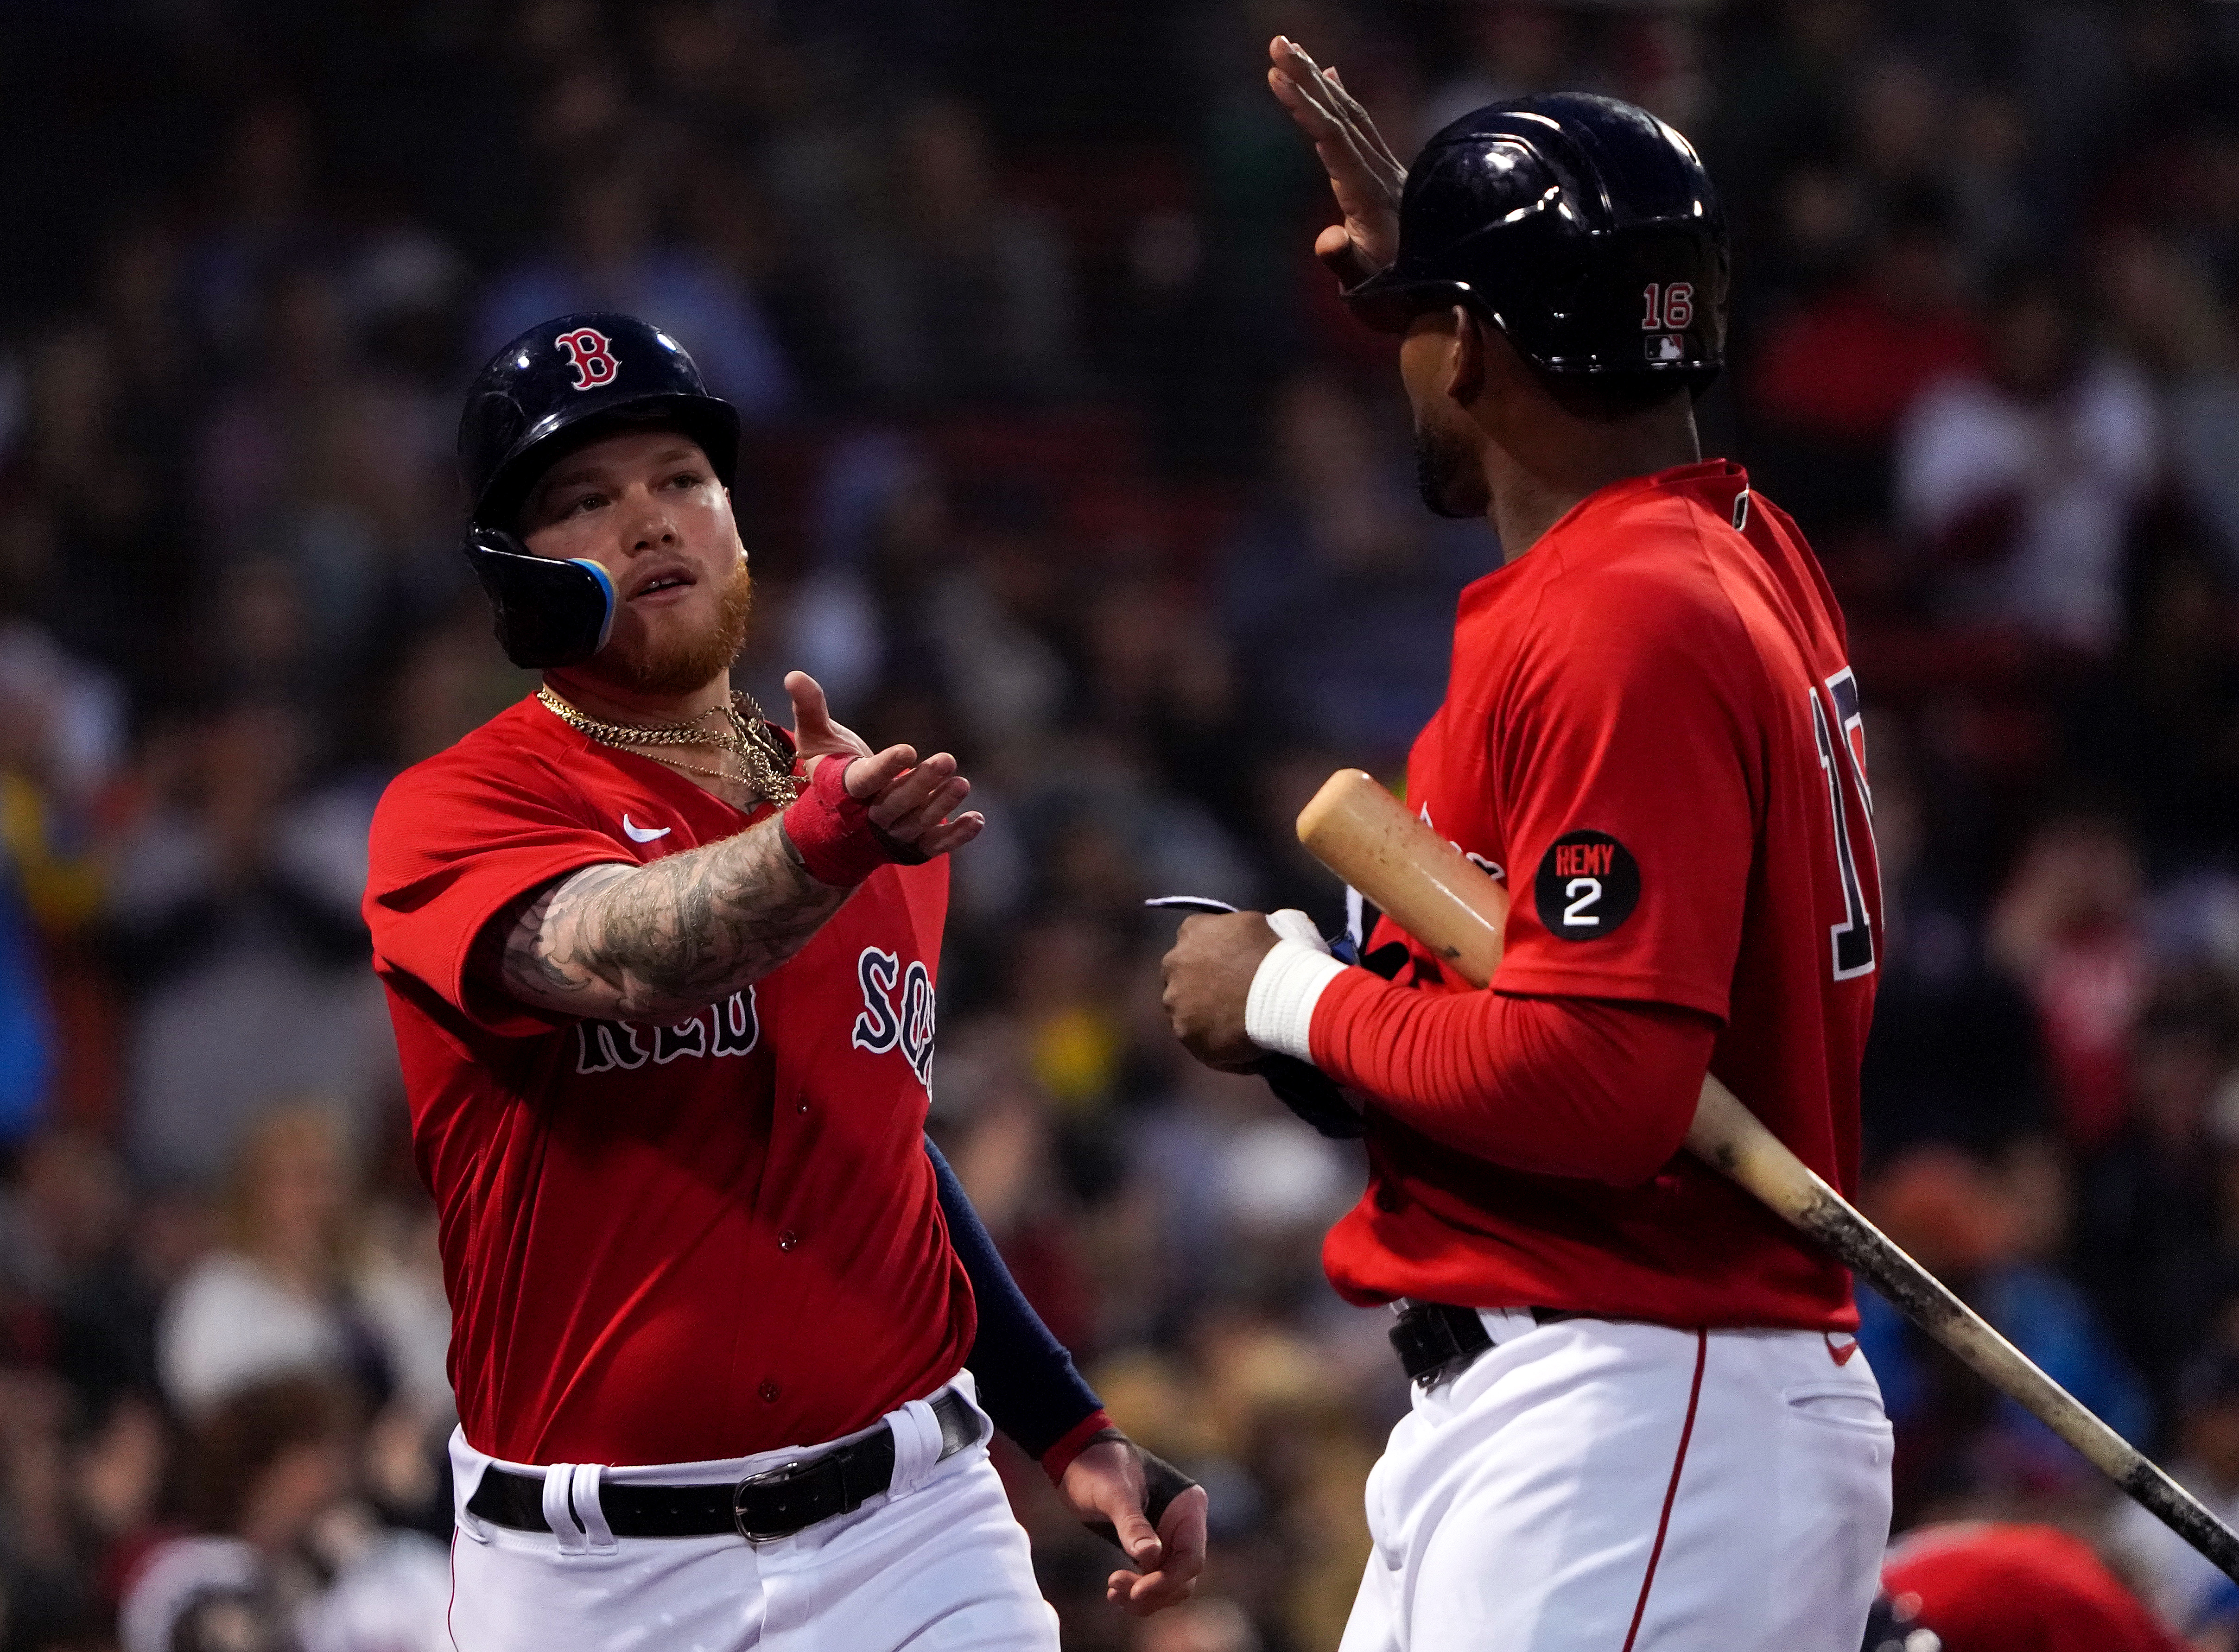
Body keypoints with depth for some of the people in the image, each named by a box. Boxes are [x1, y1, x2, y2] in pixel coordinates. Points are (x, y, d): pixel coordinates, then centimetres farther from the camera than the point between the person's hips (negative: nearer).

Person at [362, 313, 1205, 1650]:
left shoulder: (873, 796, 14)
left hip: (914, 1535, 3)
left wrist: (1073, 1430, 19)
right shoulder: (453, 815, -4)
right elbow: (623, 958, -26)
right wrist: (829, 841, -44)